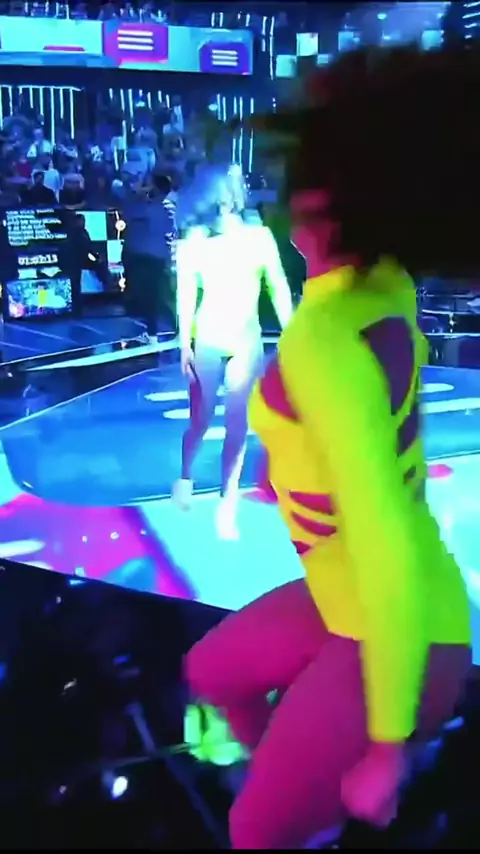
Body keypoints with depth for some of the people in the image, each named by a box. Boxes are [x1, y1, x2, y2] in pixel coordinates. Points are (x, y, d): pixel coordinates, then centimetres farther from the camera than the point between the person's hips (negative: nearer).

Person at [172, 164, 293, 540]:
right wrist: (184, 344, -8)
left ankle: (228, 505, 12)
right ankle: (186, 476, 37)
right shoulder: (197, 238, -2)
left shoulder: (260, 235, 2)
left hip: (247, 340, 1)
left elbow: (279, 288, 3)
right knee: (200, 420, 7)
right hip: (208, 337, -1)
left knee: (237, 426, 2)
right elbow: (186, 293, -3)